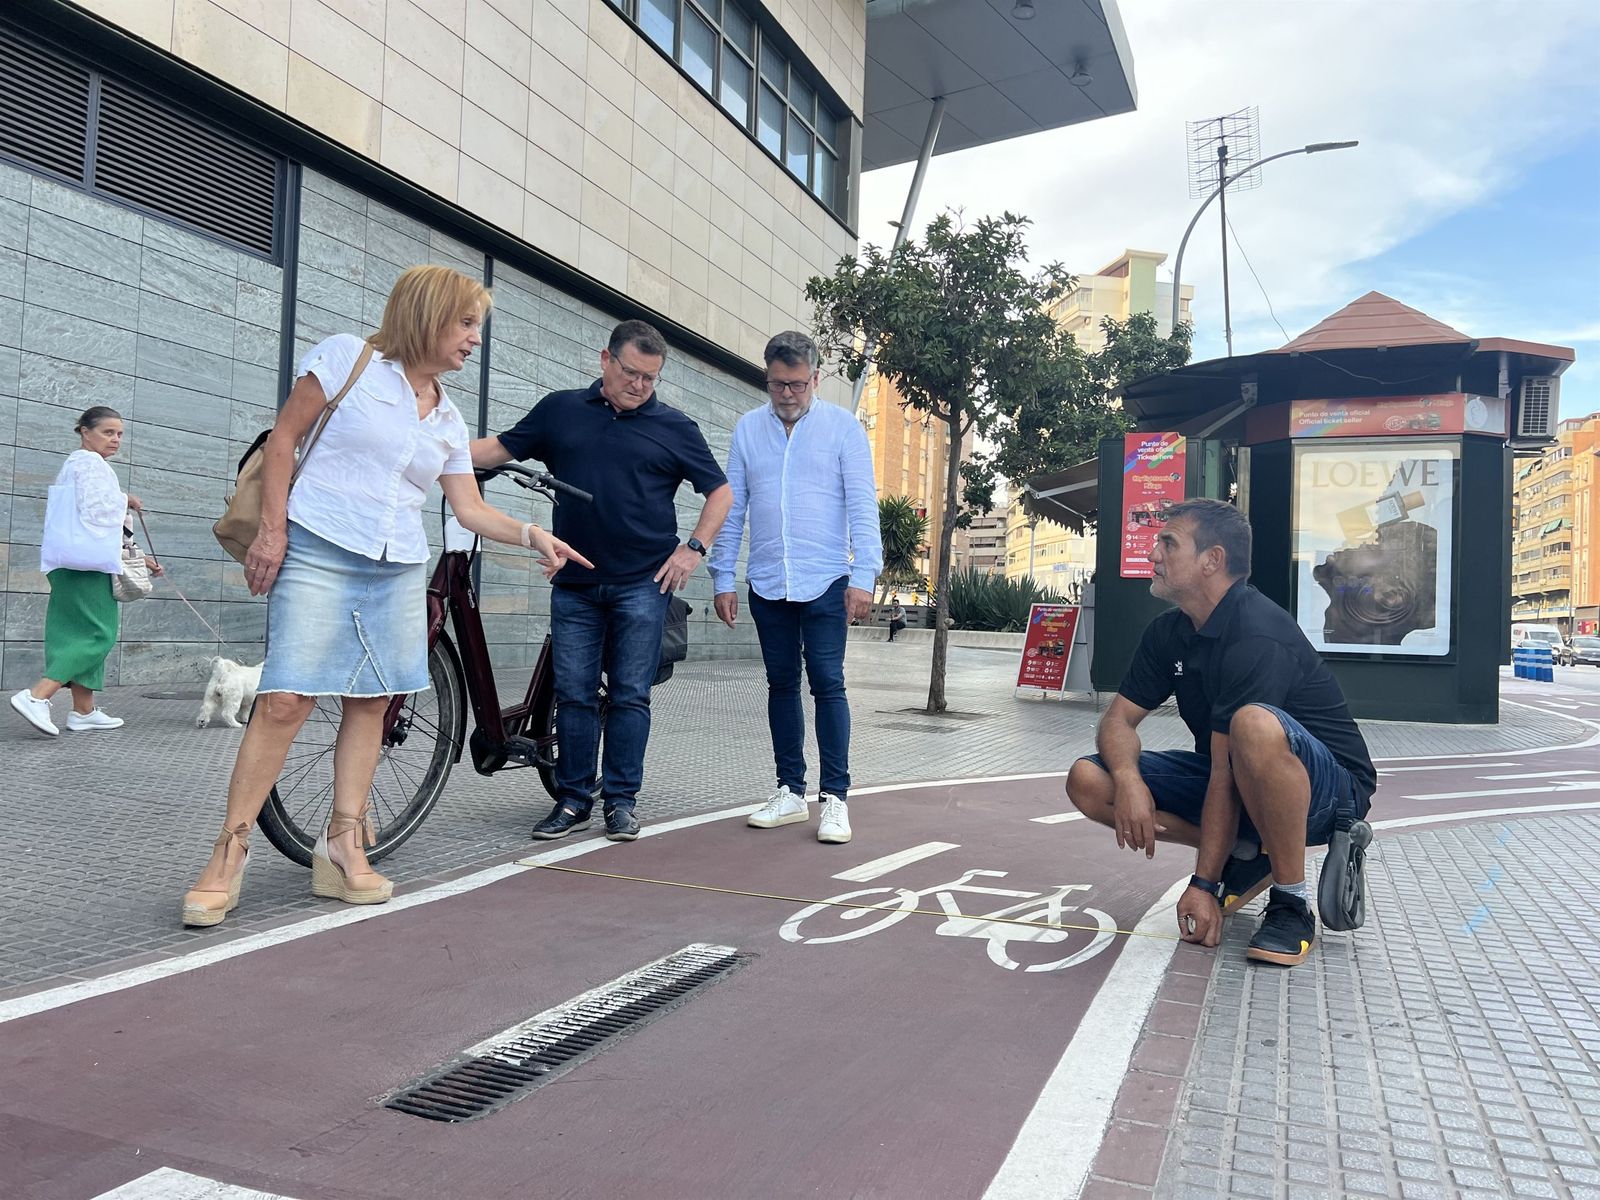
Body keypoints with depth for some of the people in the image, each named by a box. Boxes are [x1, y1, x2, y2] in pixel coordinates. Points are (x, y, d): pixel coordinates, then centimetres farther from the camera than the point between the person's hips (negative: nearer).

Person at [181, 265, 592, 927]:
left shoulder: (448, 419, 13)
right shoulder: (348, 357, -1)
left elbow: (471, 509, 11)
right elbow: (284, 436, -1)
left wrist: (532, 536, -5)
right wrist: (272, 530, -8)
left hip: (398, 570, 6)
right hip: (318, 555, -5)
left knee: (370, 702, 5)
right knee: (285, 700, -11)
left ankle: (342, 848, 14)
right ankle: (229, 853, -1)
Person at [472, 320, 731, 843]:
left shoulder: (674, 428, 4)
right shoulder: (560, 411, 9)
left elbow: (719, 491, 8)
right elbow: (501, 448, 13)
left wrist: (693, 548, -3)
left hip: (642, 585, -2)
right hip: (574, 585, 2)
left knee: (630, 696, 2)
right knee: (574, 696, 4)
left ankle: (621, 801, 12)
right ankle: (573, 800, 14)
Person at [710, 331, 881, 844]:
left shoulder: (842, 427, 0)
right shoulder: (747, 429, 8)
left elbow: (862, 506, -3)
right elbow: (731, 507, 10)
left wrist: (863, 577, -11)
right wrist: (722, 578, 6)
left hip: (826, 582, -3)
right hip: (767, 584, 4)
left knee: (827, 683, -6)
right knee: (781, 684, 10)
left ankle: (835, 797, -1)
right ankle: (790, 792, 18)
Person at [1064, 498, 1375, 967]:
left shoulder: (1258, 637, -25)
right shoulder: (1168, 632, 1)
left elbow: (1226, 772, -28)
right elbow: (1118, 719, -1)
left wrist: (1205, 884, -27)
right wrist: (1128, 778, -24)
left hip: (1328, 790, -8)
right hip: (1222, 777, 8)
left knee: (1256, 724, -42)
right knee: (1088, 780, -9)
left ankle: (1292, 904, -22)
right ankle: (1248, 854, 1)